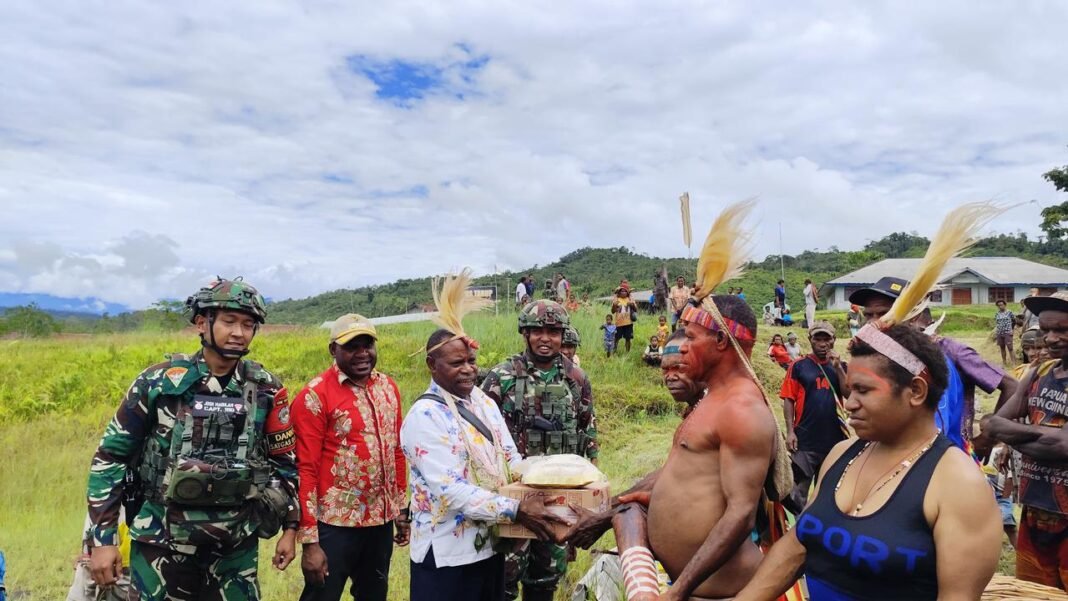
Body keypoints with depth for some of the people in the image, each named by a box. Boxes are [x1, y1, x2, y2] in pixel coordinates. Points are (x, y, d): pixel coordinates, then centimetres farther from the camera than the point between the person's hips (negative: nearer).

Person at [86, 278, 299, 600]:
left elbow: (284, 461, 8)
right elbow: (109, 457, -1)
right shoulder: (159, 382, -7)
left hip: (237, 545, 2)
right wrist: (102, 539, -4)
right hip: (164, 541, -1)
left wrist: (290, 527, 6)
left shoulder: (266, 389, -2)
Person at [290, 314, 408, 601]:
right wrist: (309, 540, -14)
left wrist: (401, 509, 14)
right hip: (335, 526, -6)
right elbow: (306, 470, -13)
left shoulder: (388, 387, 5)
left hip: (381, 522, 6)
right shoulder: (314, 396, -13)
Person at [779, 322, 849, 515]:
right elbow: (788, 399, -4)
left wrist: (837, 367, -13)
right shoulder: (799, 365, -3)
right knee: (797, 489, -3)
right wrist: (790, 431, -11)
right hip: (805, 438, -3)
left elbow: (849, 394, -5)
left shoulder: (840, 366, 6)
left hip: (835, 437, 3)